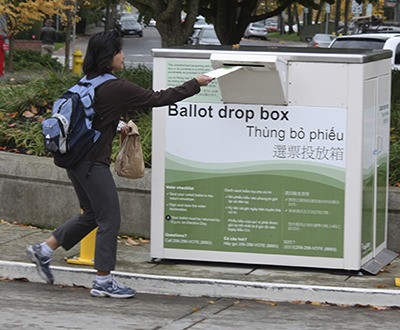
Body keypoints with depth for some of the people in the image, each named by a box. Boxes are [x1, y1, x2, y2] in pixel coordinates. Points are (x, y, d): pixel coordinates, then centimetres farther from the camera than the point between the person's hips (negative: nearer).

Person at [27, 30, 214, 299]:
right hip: (93, 163, -9)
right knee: (109, 218, 1)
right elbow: (159, 99, -11)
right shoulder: (117, 88, -16)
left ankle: (43, 250, 24)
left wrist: (116, 128, 19)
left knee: (92, 214, 21)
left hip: (75, 158, 9)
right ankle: (103, 281, 6)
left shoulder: (89, 83, 8)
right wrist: (196, 84, -1)